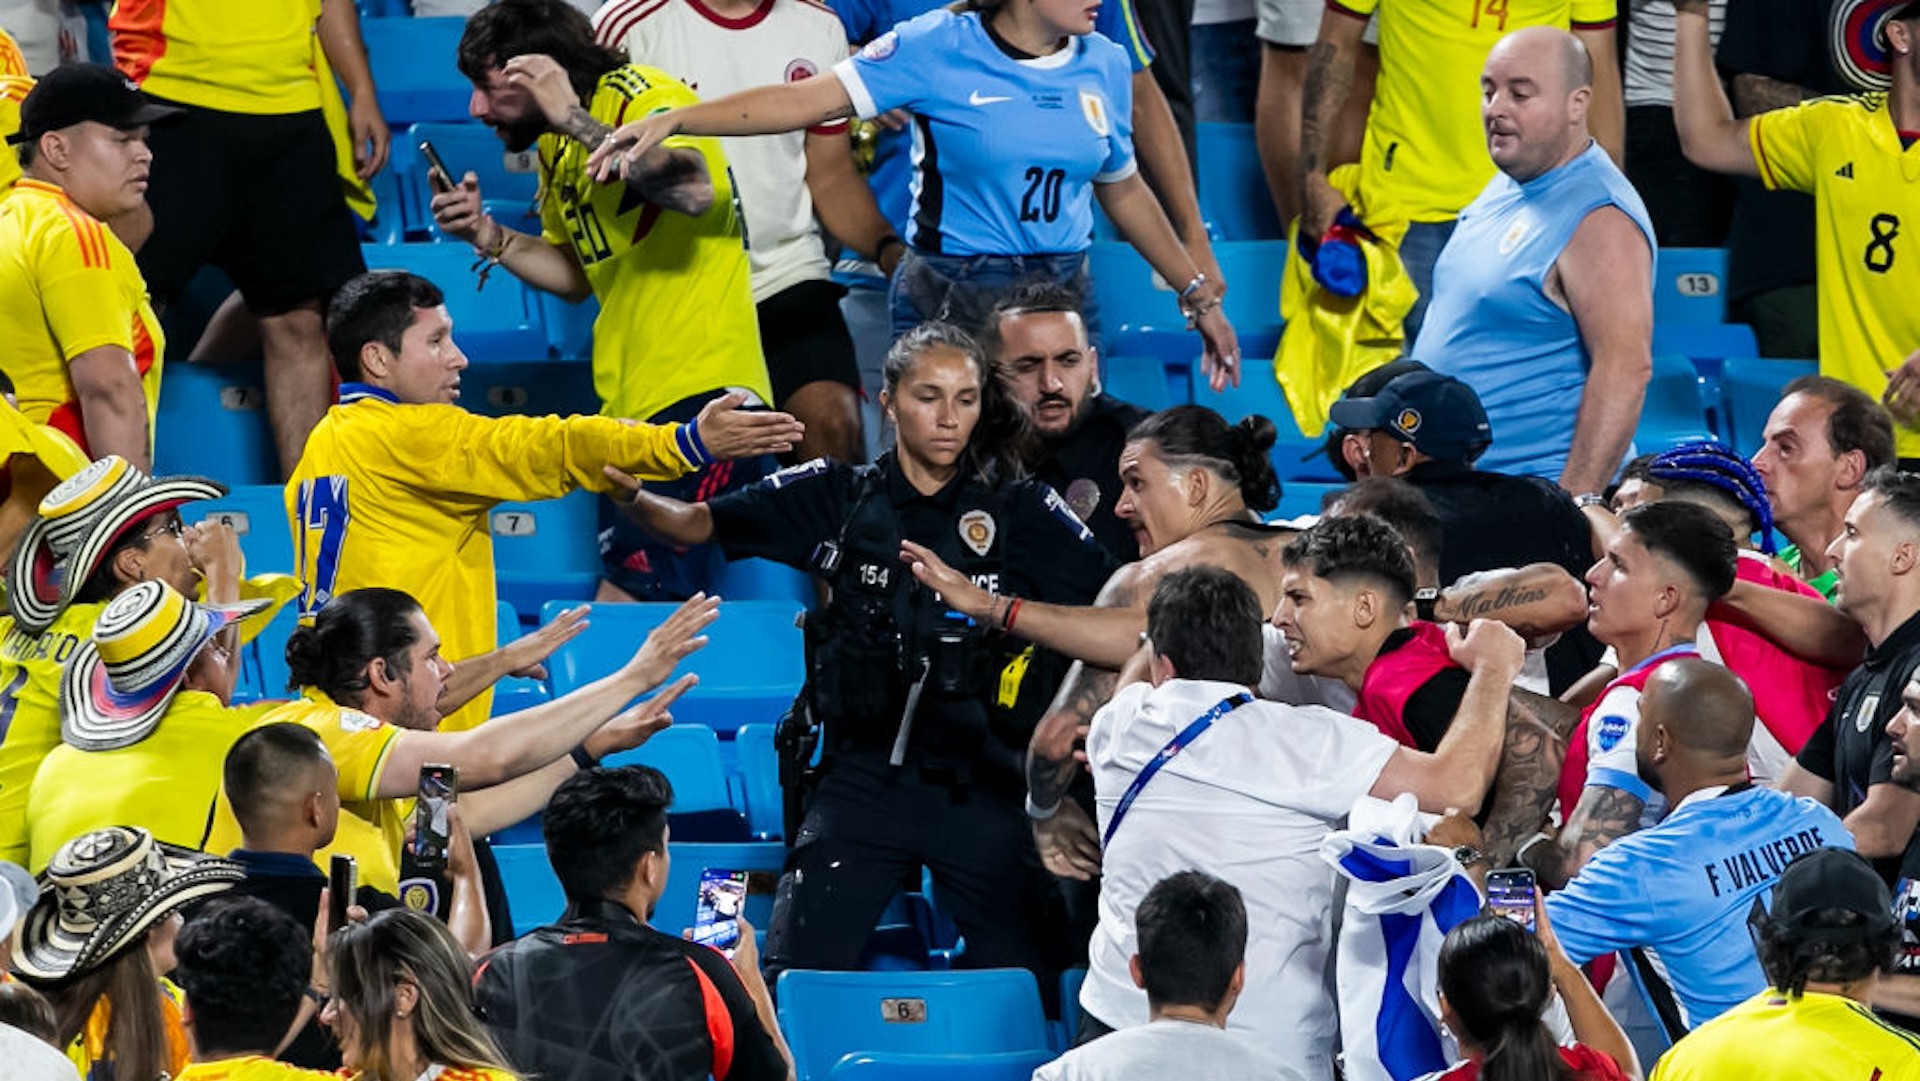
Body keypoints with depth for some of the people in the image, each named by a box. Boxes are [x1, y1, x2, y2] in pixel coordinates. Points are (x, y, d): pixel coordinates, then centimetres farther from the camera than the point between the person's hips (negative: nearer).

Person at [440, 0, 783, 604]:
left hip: (702, 394, -10)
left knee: (626, 600, -18)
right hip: (631, 408, 10)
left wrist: (576, 119, -28)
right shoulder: (558, 148, 16)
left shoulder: (642, 97, -11)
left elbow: (694, 191, -32)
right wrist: (487, 236, 10)